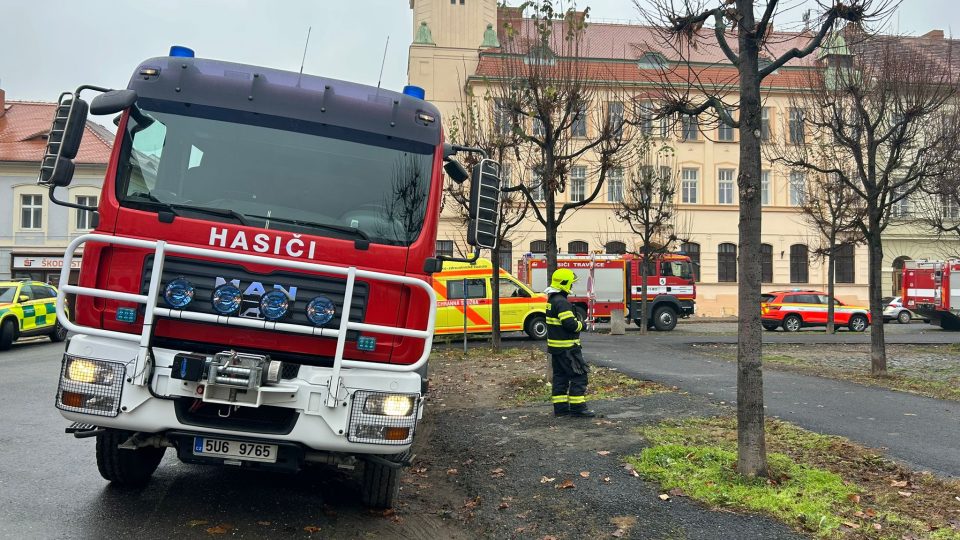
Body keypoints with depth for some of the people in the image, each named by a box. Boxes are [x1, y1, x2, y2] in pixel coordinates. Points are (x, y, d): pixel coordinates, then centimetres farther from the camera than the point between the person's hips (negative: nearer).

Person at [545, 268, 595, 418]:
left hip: (555, 346, 10)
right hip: (567, 347, -10)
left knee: (560, 376, 13)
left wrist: (576, 322, 12)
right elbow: (569, 323, -25)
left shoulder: (552, 300, 14)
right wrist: (580, 325, -7)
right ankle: (577, 407, -5)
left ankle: (560, 408, 16)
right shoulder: (561, 302, -19)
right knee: (579, 375, -5)